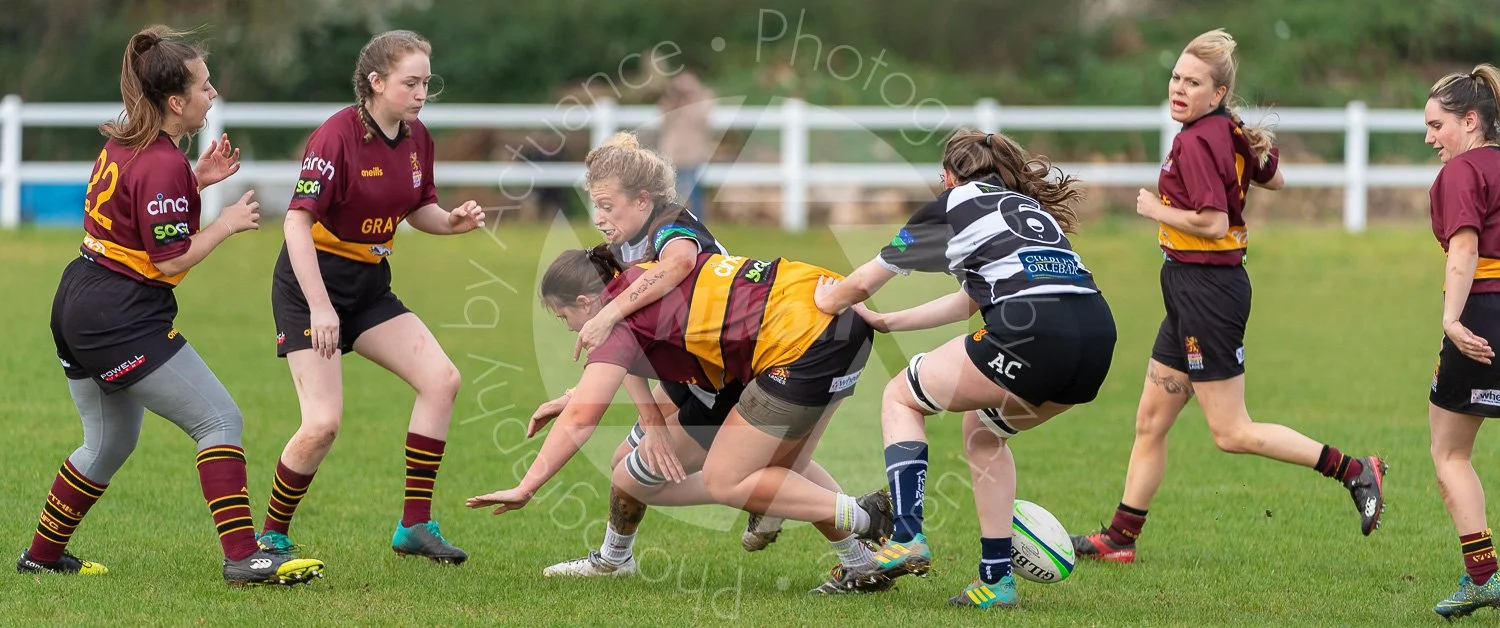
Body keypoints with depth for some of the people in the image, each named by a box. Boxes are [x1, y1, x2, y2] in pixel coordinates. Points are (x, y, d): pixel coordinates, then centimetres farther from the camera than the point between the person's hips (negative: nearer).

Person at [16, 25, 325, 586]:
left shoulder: (122, 145, 10)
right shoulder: (163, 165, -18)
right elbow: (171, 259, -17)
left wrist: (198, 180, 14)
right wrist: (228, 224, -6)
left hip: (79, 306, 10)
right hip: (124, 321, -10)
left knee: (110, 444, 24)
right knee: (221, 421, -9)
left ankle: (42, 555, 32)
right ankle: (243, 557, -18)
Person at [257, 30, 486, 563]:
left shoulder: (416, 138, 2)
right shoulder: (338, 136, -20)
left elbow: (418, 208, 17)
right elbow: (298, 220, -24)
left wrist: (452, 221, -7)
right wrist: (319, 307, -29)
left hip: (370, 285, 7)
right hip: (311, 284, -7)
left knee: (442, 379, -8)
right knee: (323, 423, -15)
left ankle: (414, 527, -1)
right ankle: (271, 536, 6)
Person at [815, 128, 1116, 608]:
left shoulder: (952, 206, 15)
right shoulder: (1029, 206, 33)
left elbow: (863, 282, 25)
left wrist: (828, 302, 46)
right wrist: (886, 322, 48)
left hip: (1033, 333, -6)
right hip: (1097, 336, 6)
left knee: (901, 398, 16)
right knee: (983, 430, 30)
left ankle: (907, 538, -1)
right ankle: (995, 580, 21)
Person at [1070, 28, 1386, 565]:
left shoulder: (1196, 142, -20)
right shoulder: (1231, 132, 7)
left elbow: (1213, 223, -27)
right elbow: (1272, 179, 24)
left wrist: (1155, 209, -14)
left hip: (1205, 289, -10)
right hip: (1191, 291, 10)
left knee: (1231, 433, -4)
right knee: (1150, 421, 13)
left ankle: (1354, 470, -2)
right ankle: (1120, 538, 20)